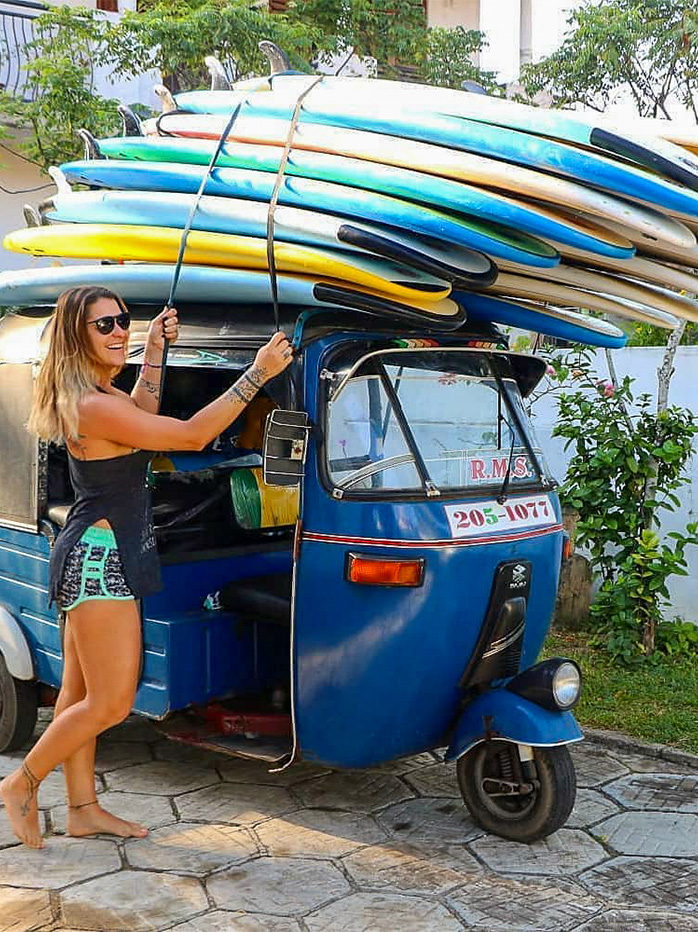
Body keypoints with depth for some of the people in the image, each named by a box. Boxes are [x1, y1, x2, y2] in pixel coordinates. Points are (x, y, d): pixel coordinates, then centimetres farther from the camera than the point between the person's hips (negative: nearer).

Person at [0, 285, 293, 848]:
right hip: (101, 557, -10)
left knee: (80, 693, 15)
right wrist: (259, 373, -20)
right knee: (110, 703, -2)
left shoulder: (94, 395, 9)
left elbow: (140, 422, 25)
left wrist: (154, 353, 16)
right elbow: (193, 436, -22)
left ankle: (83, 808, 27)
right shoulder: (92, 406, -22)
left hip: (91, 555, 11)